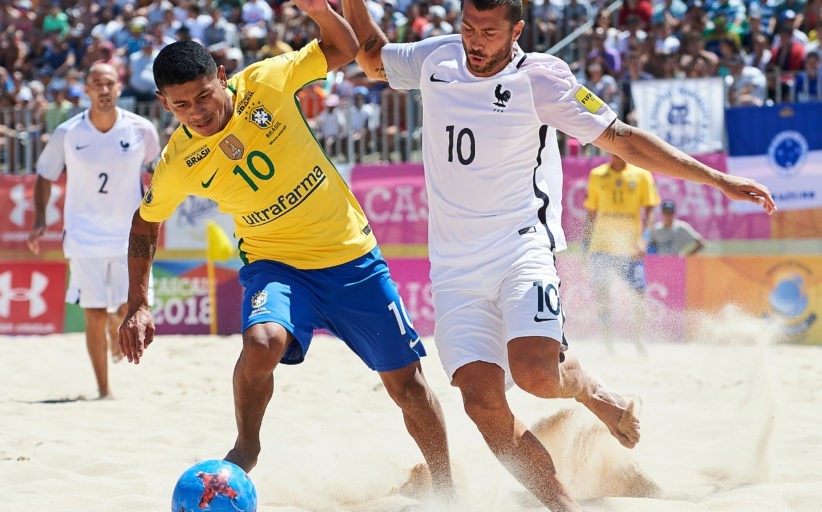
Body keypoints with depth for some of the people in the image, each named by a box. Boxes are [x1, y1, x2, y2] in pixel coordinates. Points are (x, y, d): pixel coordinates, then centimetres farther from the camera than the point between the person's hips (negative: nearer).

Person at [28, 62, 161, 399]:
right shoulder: (67, 133, -4)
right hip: (84, 239, 0)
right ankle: (103, 390, 10)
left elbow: (154, 167, 16)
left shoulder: (141, 131, -4)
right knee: (95, 315, -4)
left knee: (131, 312, -10)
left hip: (130, 236, 0)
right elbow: (45, 176, 8)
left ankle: (116, 329, 29)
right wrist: (39, 221, -2)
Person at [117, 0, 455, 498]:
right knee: (261, 342, -33)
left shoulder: (265, 83, -14)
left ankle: (446, 489, 26)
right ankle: (245, 448, -7)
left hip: (353, 255, 1)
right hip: (275, 264, -1)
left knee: (406, 380, 6)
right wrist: (139, 305, 0)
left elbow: (343, 49, 1)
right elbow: (145, 227, 6)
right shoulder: (178, 164, -12)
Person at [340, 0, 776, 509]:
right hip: (454, 266, 4)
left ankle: (590, 389, 9)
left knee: (535, 374, -27)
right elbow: (372, 57, 26)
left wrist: (716, 178, -8)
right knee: (482, 400, -12)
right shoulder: (437, 58, 6)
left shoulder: (540, 77, -7)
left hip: (521, 246, -4)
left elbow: (621, 138, -5)